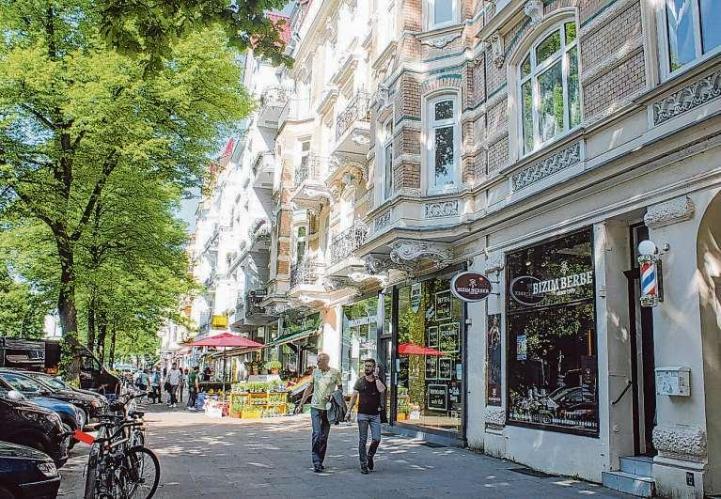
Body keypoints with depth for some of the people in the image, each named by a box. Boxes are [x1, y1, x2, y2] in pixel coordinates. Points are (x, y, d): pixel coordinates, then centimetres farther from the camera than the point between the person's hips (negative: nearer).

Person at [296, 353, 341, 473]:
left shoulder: (335, 373, -2)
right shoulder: (315, 371, 6)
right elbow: (309, 388, 15)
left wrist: (332, 396, -14)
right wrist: (301, 404, 14)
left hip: (328, 408, -1)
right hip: (316, 407, 1)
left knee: (324, 436, 6)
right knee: (317, 434, -12)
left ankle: (320, 462, 17)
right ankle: (316, 462, -9)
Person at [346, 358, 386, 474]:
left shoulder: (378, 381, 6)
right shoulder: (360, 381, 6)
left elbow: (381, 389, -17)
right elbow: (354, 396, 6)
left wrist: (376, 376, -11)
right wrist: (349, 411, 0)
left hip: (375, 415, 1)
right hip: (362, 414, -1)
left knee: (376, 439, -5)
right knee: (362, 440, -1)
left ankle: (370, 456, 23)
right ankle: (363, 465, 7)